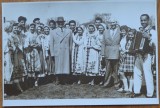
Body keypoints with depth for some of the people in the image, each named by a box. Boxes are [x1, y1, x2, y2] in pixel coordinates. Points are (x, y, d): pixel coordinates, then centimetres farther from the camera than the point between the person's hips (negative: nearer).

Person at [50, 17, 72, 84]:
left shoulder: (69, 31, 12)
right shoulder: (53, 32, 10)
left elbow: (71, 43, 11)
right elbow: (51, 44, 7)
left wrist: (70, 52, 4)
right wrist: (52, 53, -1)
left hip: (66, 52, 1)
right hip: (57, 52, -1)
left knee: (66, 66, -2)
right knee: (58, 66, -2)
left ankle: (66, 81, 1)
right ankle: (57, 80, 2)